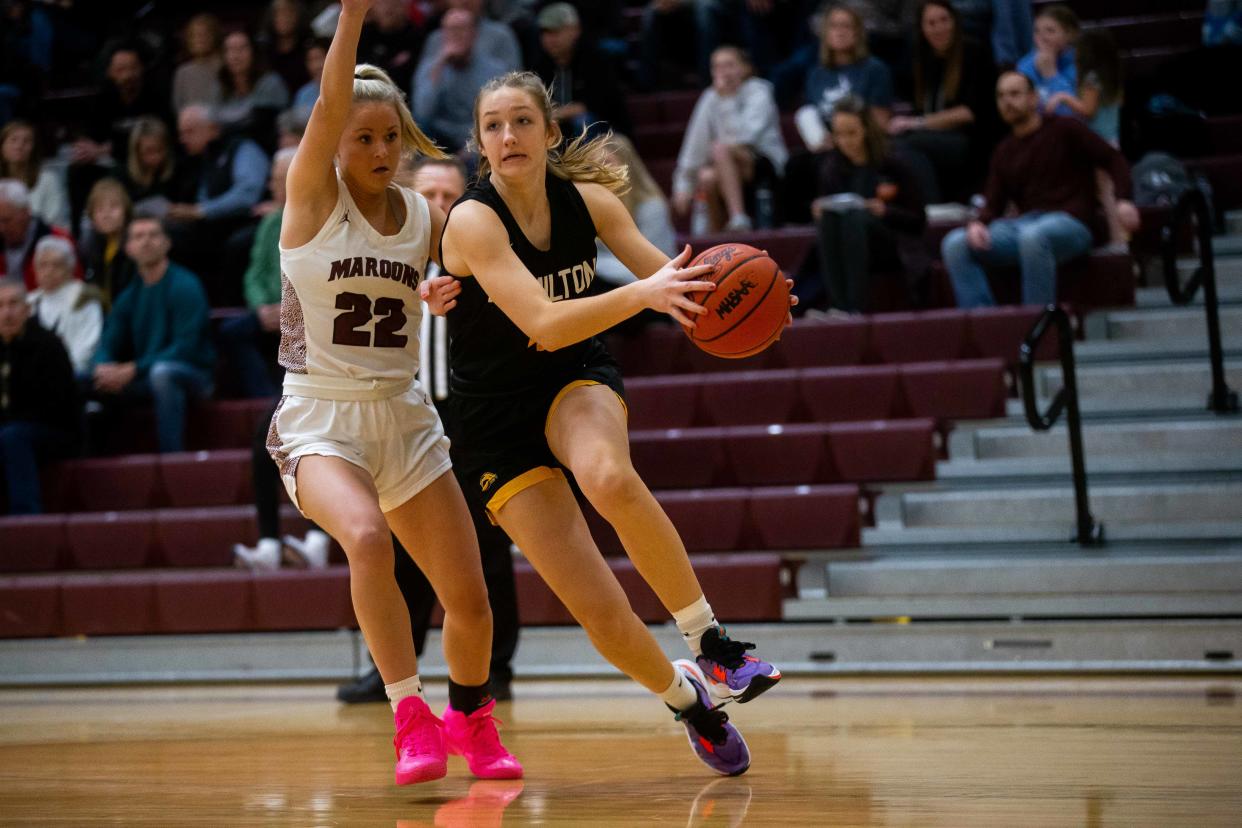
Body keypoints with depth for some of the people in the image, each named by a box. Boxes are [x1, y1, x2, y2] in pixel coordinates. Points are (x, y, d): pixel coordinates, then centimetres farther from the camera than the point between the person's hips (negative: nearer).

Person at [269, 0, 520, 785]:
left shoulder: (428, 215, 4)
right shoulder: (313, 192, -7)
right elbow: (329, 104, -24)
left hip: (405, 416, 4)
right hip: (320, 418, -4)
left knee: (470, 600, 3)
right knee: (367, 535, -34)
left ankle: (471, 720, 31)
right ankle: (412, 719, -24)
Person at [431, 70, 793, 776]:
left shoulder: (587, 200, -6)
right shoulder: (473, 220, -20)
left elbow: (672, 280, 1)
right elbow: (544, 323, -31)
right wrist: (643, 293, -45)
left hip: (577, 379, 2)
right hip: (496, 414, -2)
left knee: (610, 478, -38)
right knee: (601, 613, -12)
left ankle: (709, 641, -24)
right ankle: (687, 699, 18)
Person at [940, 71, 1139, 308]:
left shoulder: (1064, 130, 7)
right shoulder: (1004, 153, 21)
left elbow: (1113, 159, 2)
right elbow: (993, 204, 14)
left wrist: (1123, 200, -16)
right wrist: (978, 224, -11)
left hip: (1071, 223, -5)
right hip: (1024, 224, 5)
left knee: (1033, 237, -42)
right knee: (955, 244, -19)